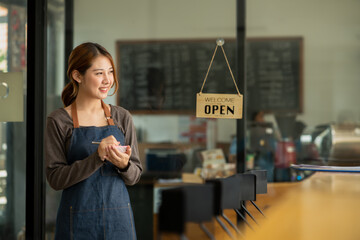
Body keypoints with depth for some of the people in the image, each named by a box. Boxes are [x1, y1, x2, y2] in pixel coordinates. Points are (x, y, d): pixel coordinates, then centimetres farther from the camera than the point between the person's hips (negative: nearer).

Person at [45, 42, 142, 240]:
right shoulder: (58, 121, -4)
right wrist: (97, 157, -20)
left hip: (119, 217, 3)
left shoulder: (122, 117, 5)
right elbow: (55, 178, -10)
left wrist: (123, 165, -15)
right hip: (78, 222, -3)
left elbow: (134, 176, 6)